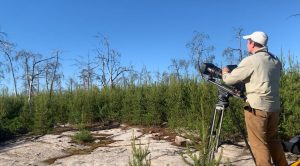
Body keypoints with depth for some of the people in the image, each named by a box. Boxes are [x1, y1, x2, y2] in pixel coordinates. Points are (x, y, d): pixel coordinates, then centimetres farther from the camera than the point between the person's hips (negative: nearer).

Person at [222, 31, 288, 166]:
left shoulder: (250, 60, -11)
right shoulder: (276, 61, 10)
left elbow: (229, 80, -8)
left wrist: (224, 72, 13)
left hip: (257, 107, -7)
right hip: (275, 107, 7)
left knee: (258, 143, 2)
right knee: (274, 139, 20)